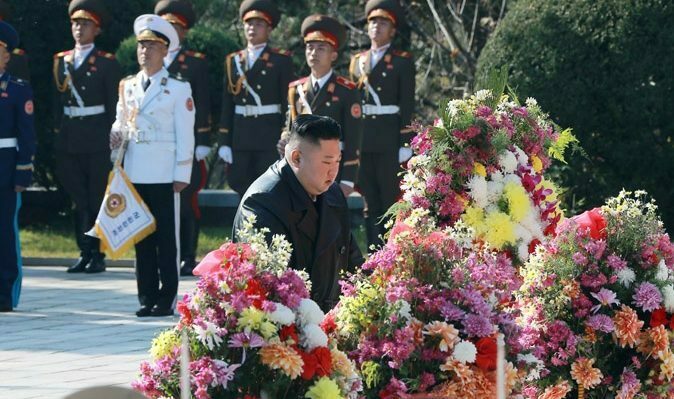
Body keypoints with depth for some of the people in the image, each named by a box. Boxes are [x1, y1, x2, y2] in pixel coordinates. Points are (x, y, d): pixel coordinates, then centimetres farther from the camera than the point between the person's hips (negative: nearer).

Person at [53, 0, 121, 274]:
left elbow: (114, 107, -2)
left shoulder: (107, 64, -1)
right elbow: (58, 103, 15)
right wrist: (58, 135, 9)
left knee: (97, 199, -1)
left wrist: (112, 139, -7)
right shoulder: (61, 61, 13)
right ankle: (85, 253, 11)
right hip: (68, 141, 4)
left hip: (97, 140, -4)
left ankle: (98, 255, 3)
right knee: (78, 200, 5)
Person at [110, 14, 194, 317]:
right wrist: (117, 134, 0)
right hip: (134, 174, 4)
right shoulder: (128, 86, 14)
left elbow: (185, 135, -2)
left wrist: (182, 175, -8)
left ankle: (166, 300, 2)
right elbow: (121, 121, 25)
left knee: (167, 239, -1)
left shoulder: (178, 89, 1)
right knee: (142, 238, 5)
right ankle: (147, 297, 10)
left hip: (164, 175, -4)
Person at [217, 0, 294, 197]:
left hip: (270, 135, -4)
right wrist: (224, 142, 6)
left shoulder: (281, 60, 2)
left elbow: (288, 102, -2)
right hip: (240, 135, 4)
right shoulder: (233, 61, 13)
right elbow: (227, 104, 12)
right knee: (240, 186, 4)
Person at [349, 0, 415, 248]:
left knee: (391, 199, -4)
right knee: (370, 204, 6)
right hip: (362, 142, 5)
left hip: (389, 142, -5)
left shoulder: (402, 62, 2)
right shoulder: (357, 62, 16)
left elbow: (407, 105, -3)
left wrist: (405, 144, -10)